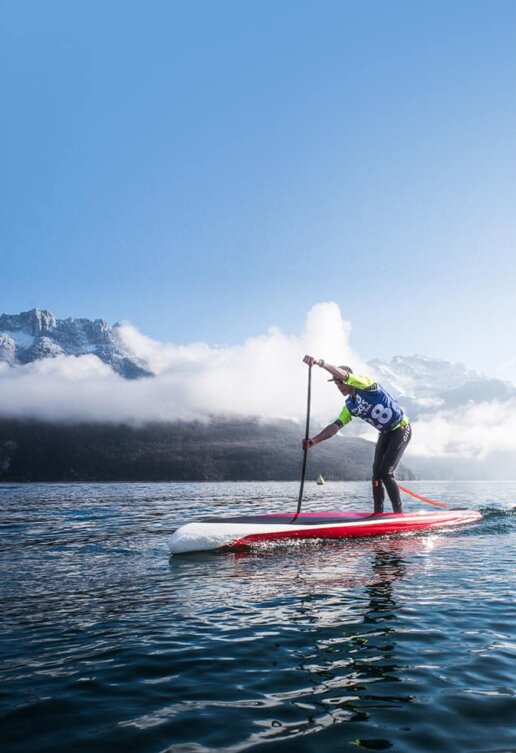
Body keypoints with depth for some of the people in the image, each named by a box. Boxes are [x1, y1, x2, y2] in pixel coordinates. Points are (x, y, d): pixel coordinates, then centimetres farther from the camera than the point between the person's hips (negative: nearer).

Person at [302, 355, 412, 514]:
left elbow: (342, 374, -36)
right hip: (385, 433, 8)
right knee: (376, 473, 1)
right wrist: (314, 440, -21)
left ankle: (399, 514, -4)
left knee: (386, 473, -14)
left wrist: (320, 362, -51)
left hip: (401, 429, -8)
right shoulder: (349, 407, 3)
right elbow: (335, 426, -6)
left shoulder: (365, 384, -18)